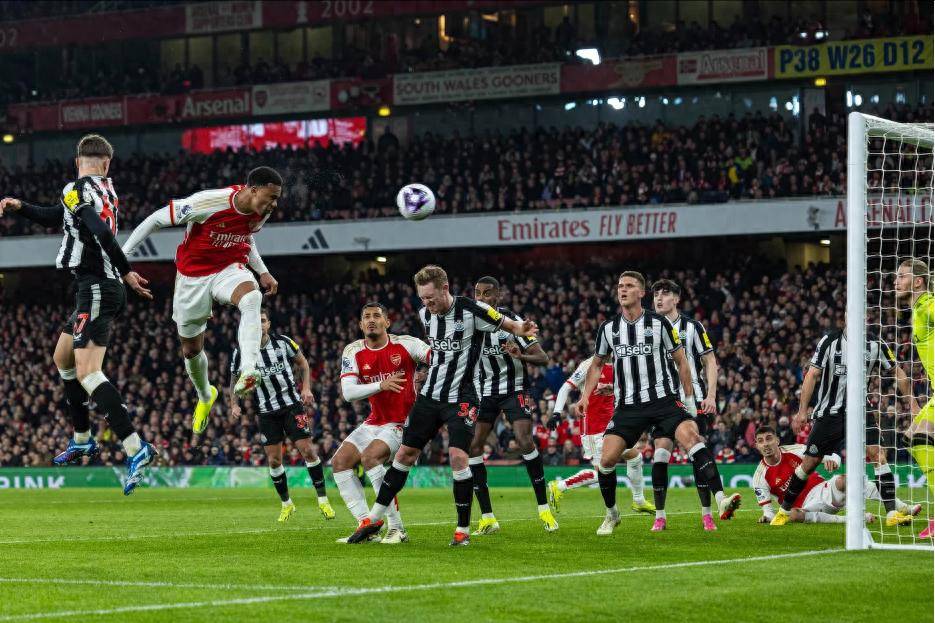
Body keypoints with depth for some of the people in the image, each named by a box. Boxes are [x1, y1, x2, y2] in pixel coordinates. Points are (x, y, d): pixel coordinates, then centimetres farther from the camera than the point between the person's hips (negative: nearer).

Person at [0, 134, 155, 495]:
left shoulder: (77, 190, -11)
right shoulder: (107, 192, 16)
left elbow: (101, 231, -27)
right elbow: (54, 218, 27)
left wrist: (125, 272, -20)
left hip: (96, 289, -10)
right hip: (100, 290, 10)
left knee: (87, 372, -18)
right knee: (63, 358, 24)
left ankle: (135, 448, -29)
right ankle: (82, 440, 32)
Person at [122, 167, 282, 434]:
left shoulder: (261, 213, -10)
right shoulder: (209, 202, -29)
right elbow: (156, 219, -19)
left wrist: (263, 272, 10)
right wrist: (122, 255, -17)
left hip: (230, 269, 2)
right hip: (193, 276, -2)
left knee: (251, 298, -35)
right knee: (191, 349, 12)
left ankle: (248, 371, -47)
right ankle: (205, 396, 44)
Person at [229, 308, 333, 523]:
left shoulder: (283, 342, -6)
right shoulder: (240, 352, -6)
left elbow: (302, 362, 9)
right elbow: (235, 380, 8)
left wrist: (306, 388, -3)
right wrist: (234, 404, -7)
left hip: (292, 404, -1)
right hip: (267, 412, 1)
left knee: (308, 450, -10)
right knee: (274, 460, 0)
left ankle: (323, 500, 0)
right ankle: (286, 504, 18)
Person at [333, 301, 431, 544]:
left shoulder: (405, 345, -11)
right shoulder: (354, 352, -1)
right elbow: (348, 392, -12)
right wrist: (380, 385, -26)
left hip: (403, 422, -6)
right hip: (375, 422, 6)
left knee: (369, 456, -28)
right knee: (339, 462, -5)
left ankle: (396, 528, -23)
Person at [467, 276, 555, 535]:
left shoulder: (511, 321, -13)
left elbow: (542, 358, -14)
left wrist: (521, 356, -34)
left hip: (513, 389, -5)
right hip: (483, 391, 5)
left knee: (524, 440, -22)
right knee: (472, 445, -9)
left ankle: (544, 509, -10)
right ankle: (487, 518, -3)